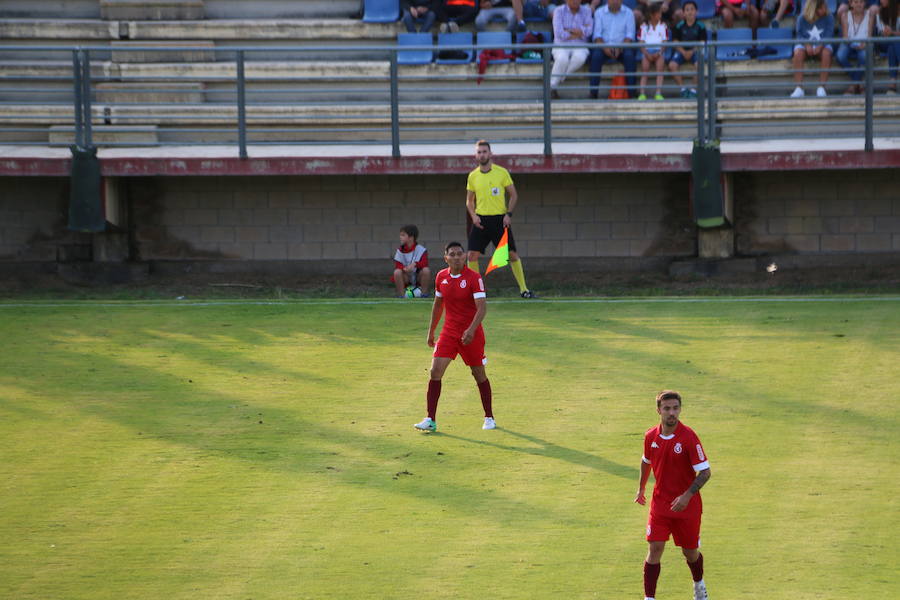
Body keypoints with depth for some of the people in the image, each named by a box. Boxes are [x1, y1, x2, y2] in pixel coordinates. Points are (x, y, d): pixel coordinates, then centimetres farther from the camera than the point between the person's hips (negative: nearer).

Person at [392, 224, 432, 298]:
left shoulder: (420, 249, -8)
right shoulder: (400, 251, -3)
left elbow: (424, 264, -20)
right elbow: (398, 266, -11)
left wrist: (415, 264, -39)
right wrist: (404, 268, -34)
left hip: (419, 278, -1)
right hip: (406, 278, 1)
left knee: (426, 270, -31)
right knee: (397, 272, -29)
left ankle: (424, 294, -16)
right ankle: (401, 296, -18)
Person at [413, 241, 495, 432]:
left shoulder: (473, 278, -13)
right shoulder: (441, 277, 3)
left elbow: (482, 307, -19)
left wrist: (471, 330, -32)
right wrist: (431, 331, 18)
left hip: (471, 334, -4)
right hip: (449, 332, 4)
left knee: (479, 374, 7)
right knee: (435, 371, -9)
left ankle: (489, 418, 23)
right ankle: (430, 420, -8)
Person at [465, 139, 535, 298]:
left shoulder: (502, 172, -2)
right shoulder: (473, 176, 6)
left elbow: (514, 195, 3)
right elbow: (470, 201, 14)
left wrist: (509, 214, -9)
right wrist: (473, 216, -4)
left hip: (500, 219, -2)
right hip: (481, 220, 2)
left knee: (512, 254, -5)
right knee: (472, 255, -7)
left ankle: (523, 289, 1)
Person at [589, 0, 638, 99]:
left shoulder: (628, 13, 7)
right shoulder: (599, 12, 8)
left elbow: (630, 35, -1)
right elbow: (597, 35, 0)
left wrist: (620, 48, -19)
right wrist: (605, 48, -19)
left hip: (622, 46, 0)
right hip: (604, 45, 0)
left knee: (629, 56, -32)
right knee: (596, 55, -31)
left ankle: (631, 90, -28)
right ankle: (593, 91, -30)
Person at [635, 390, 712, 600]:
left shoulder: (688, 437, -17)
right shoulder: (651, 436, -3)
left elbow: (705, 472, -16)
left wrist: (687, 496, -28)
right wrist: (641, 488, 28)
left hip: (687, 506, -2)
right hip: (660, 503, 2)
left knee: (690, 551, 12)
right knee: (654, 549, -9)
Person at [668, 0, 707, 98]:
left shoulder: (700, 26, 0)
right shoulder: (679, 26, 3)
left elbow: (702, 43, -1)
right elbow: (676, 42, 4)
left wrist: (692, 52, -15)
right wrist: (683, 52, -12)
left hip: (695, 50, -1)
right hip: (682, 50, 1)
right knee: (672, 65, -26)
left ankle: (694, 89, -18)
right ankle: (682, 88, -13)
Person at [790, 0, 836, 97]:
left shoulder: (828, 18, -1)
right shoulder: (802, 19, 0)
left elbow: (828, 36, -10)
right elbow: (800, 36, -3)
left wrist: (820, 46, -28)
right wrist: (807, 45, -24)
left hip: (822, 45, 0)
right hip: (805, 44, 0)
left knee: (826, 53, -35)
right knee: (798, 53, -33)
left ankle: (821, 88, -32)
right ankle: (799, 88, -35)